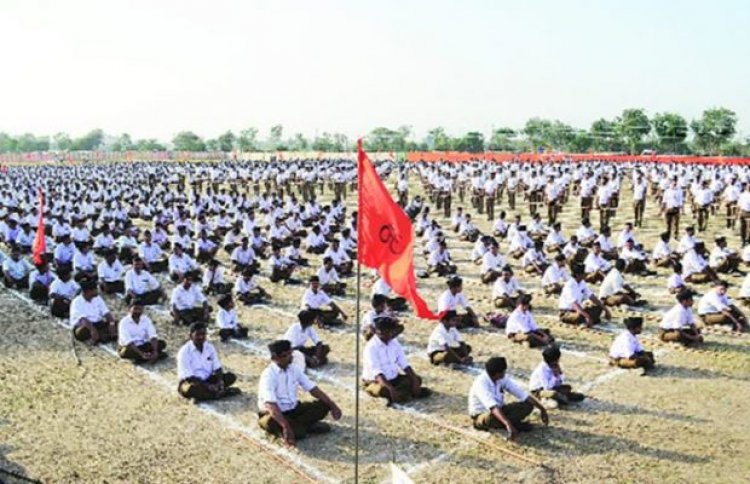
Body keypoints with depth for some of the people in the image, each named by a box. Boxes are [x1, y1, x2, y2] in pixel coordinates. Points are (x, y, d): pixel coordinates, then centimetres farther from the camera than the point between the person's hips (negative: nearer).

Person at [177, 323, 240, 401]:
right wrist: (208, 386, -30)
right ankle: (222, 392, -24)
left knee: (230, 376, -13)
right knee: (192, 388, -40)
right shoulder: (184, 352, -16)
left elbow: (217, 368, -1)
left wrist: (220, 382, -22)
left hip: (208, 380, 6)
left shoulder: (210, 347, 0)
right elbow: (188, 377, -21)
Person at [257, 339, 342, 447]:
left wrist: (332, 405, -9)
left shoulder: (294, 369, -2)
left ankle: (295, 426, -16)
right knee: (271, 422, -41)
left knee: (323, 404, -9)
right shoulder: (268, 375, -24)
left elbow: (312, 389, 2)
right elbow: (271, 405, -35)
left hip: (293, 410, 6)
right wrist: (286, 426, -47)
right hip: (274, 413, -6)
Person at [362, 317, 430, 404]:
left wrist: (414, 379, -15)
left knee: (417, 379, -5)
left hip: (394, 378, 7)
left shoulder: (394, 342, -1)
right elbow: (376, 372, -32)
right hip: (375, 381, -7)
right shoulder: (371, 347, -22)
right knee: (383, 390, -38)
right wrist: (390, 388, -44)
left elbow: (404, 363, -1)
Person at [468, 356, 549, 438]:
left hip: (499, 411, 6)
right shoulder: (481, 383, -29)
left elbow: (523, 394, -7)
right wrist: (508, 424, -54)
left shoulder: (503, 378, -9)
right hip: (481, 416, -6)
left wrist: (542, 408, -14)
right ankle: (516, 424, -19)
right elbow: (493, 407, -43)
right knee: (491, 417, -42)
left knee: (528, 405, -9)